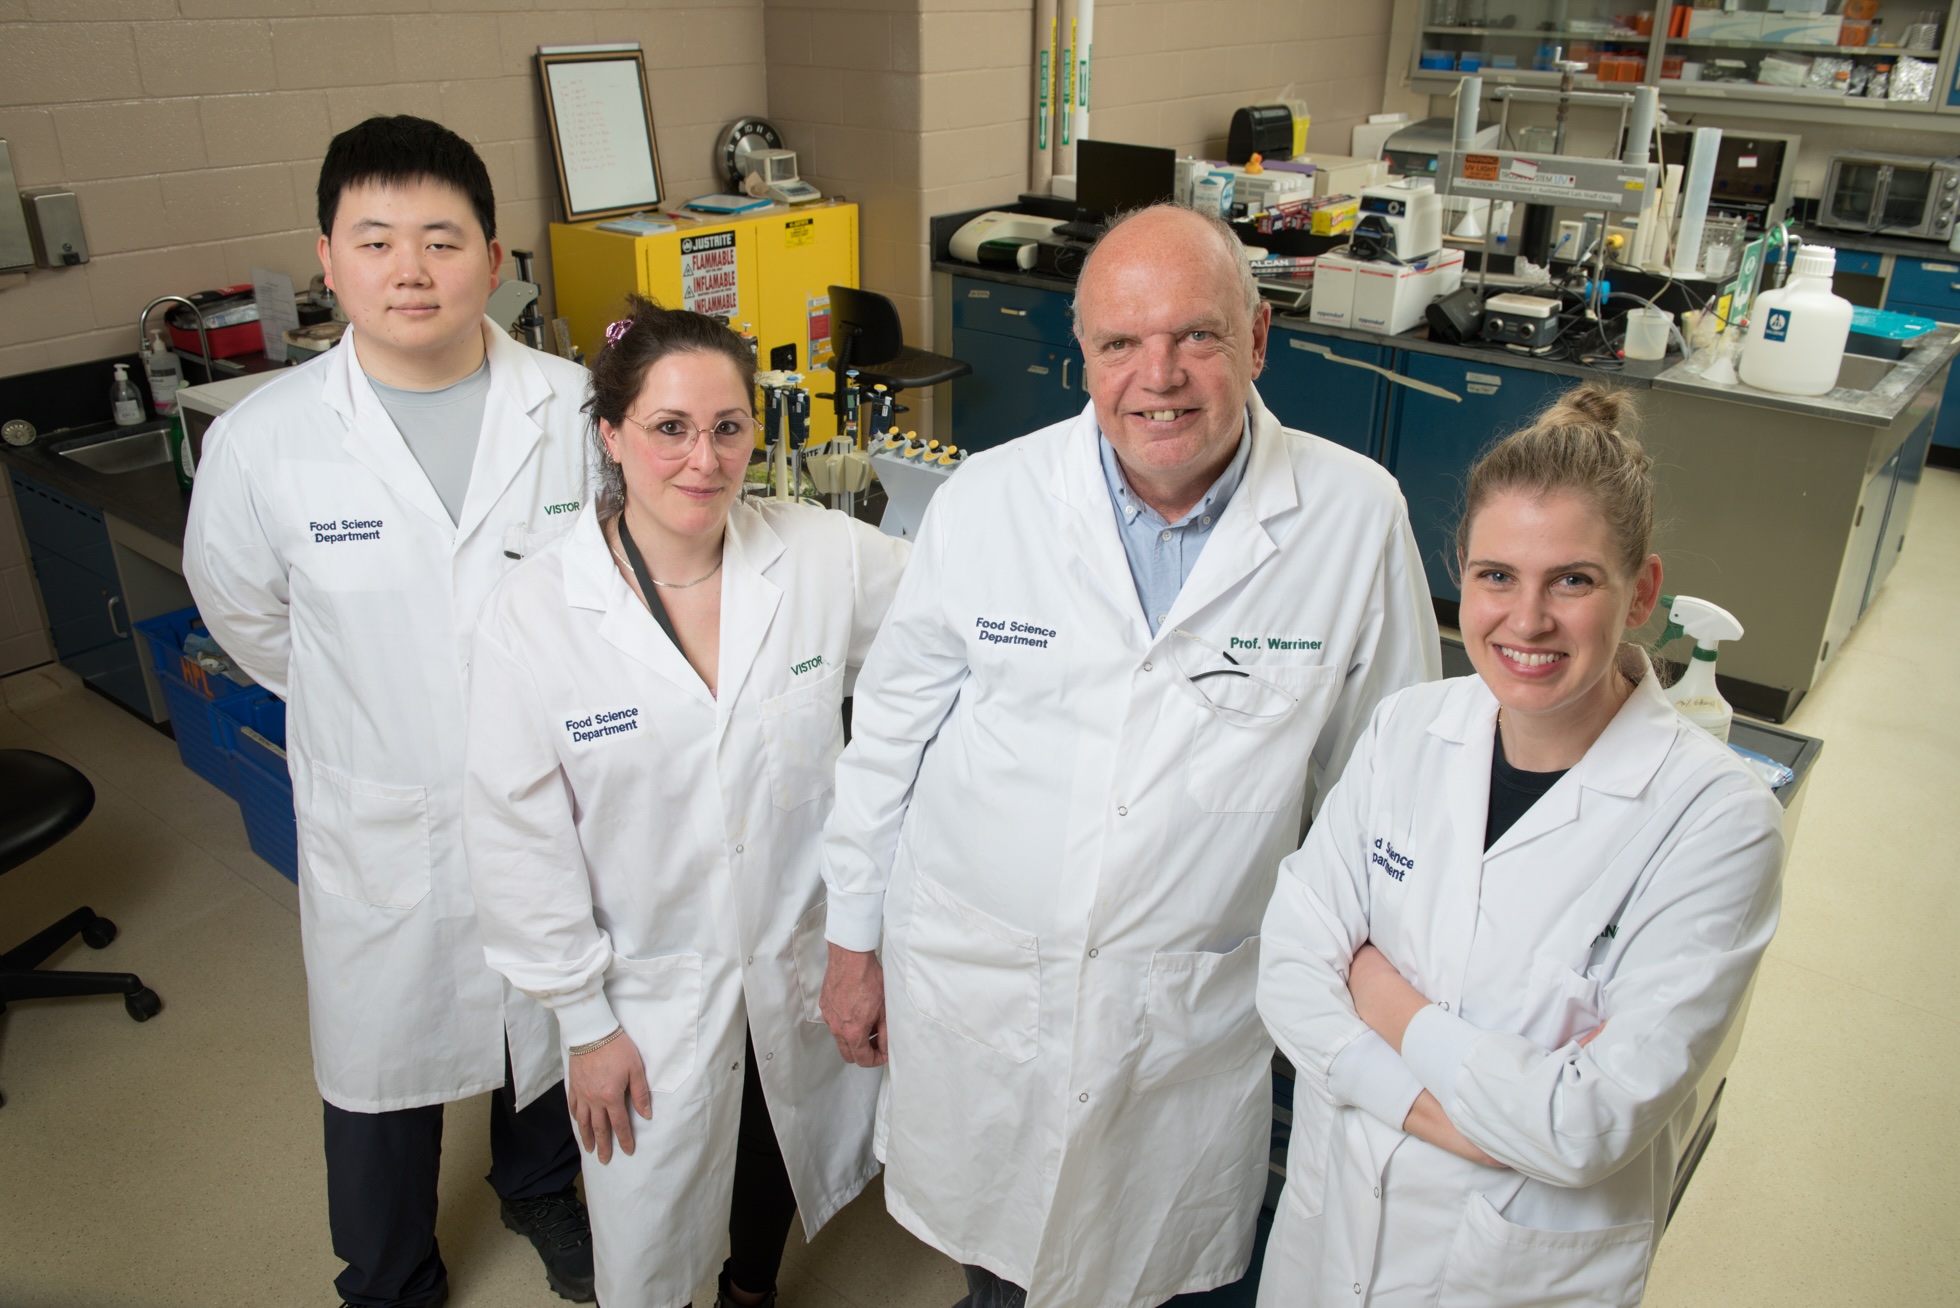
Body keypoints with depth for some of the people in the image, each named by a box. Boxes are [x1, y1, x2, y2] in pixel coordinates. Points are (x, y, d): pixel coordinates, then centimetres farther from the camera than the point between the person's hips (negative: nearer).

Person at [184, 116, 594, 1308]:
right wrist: (369, 709, 8)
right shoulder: (263, 440, -13)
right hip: (381, 825, 0)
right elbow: (246, 613, 4)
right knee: (384, 1063, 18)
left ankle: (541, 1190, 55)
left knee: (554, 1026, 24)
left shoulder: (577, 409, -13)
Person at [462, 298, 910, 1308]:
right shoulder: (531, 616, -18)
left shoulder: (827, 558, -15)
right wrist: (584, 1022, -8)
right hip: (648, 988, -2)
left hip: (804, 959, 3)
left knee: (778, 1174, 29)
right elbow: (520, 842, -12)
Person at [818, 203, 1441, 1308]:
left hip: (1197, 1005, -1)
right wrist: (854, 942, 5)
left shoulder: (1356, 519, -13)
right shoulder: (987, 501, -12)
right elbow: (890, 731, -1)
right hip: (972, 973, 1)